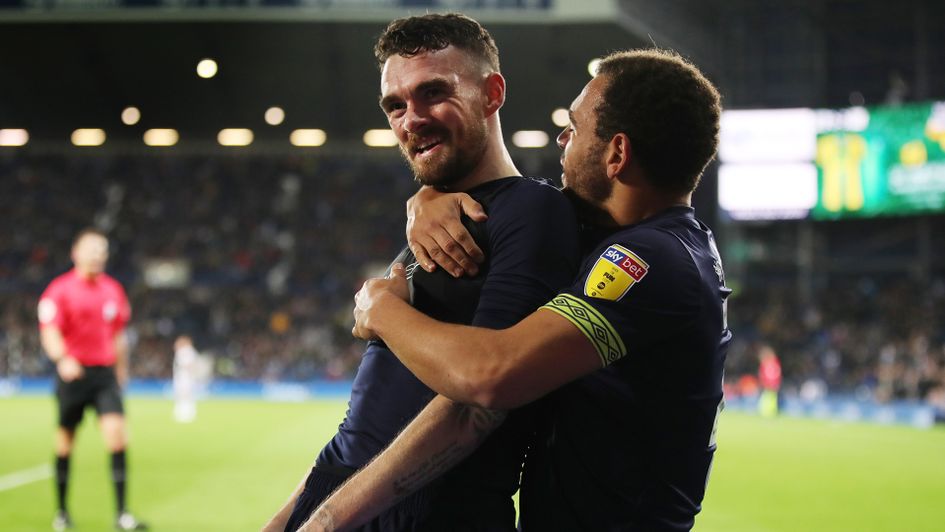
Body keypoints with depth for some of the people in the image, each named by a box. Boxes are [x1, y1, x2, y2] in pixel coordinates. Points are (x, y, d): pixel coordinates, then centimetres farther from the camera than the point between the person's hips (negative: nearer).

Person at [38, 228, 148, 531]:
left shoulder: (113, 290, 10)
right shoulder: (60, 289, -5)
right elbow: (49, 332, -14)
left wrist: (121, 370, 23)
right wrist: (62, 358, -32)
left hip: (105, 373, 3)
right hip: (72, 373, -3)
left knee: (116, 432, -12)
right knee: (66, 439, 7)